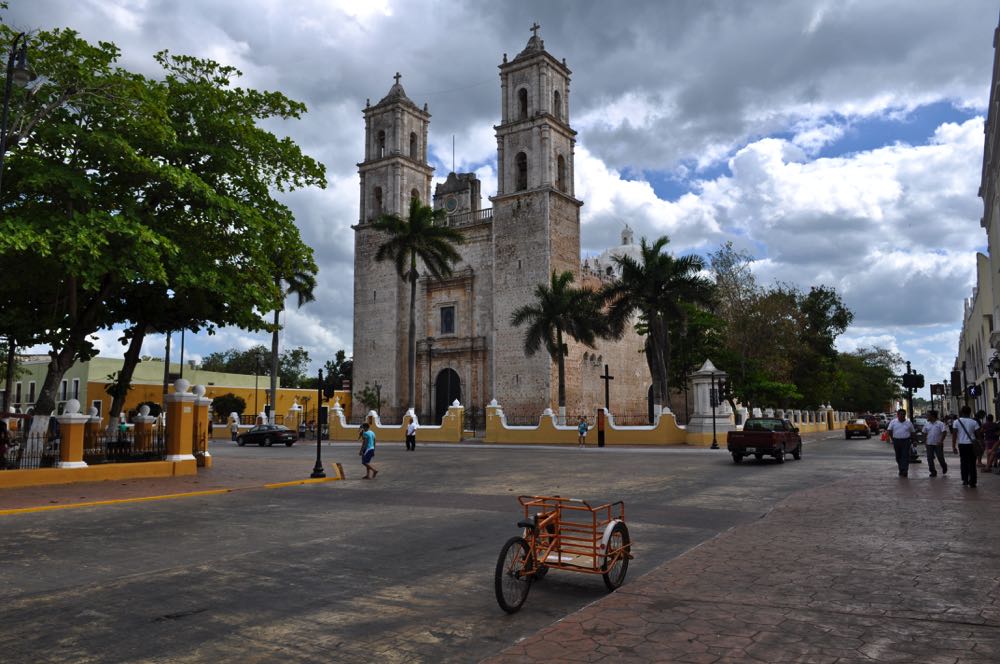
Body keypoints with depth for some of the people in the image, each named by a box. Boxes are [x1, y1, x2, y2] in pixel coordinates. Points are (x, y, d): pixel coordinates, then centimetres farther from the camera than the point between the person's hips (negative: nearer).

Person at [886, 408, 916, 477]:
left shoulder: (909, 423, 5)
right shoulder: (893, 422, 5)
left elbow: (913, 432, 10)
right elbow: (889, 431, 3)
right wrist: (893, 439, -1)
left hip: (906, 441, -1)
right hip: (896, 441, 2)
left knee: (905, 457, -8)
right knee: (898, 457, 8)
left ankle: (904, 472, -9)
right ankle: (901, 470, 22)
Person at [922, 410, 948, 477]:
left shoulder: (940, 424, -8)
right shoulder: (927, 425, 8)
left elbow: (944, 432, -12)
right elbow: (924, 433, 15)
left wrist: (941, 441, -17)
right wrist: (924, 441, 5)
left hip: (938, 444, -4)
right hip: (929, 444, 4)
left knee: (940, 458, 3)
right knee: (930, 458, 1)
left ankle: (944, 468, 32)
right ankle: (933, 472, 9)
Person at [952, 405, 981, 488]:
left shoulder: (957, 422, -3)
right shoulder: (974, 422, -4)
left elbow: (954, 435, -5)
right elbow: (978, 434, -4)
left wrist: (953, 446, 0)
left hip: (961, 444, 1)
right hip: (971, 444, -1)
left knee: (964, 462, 14)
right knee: (972, 463, 5)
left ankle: (965, 480, 16)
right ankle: (972, 482, 5)